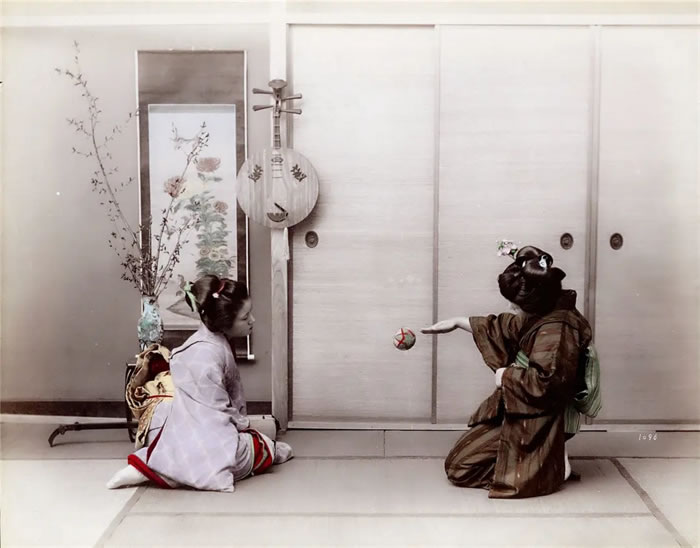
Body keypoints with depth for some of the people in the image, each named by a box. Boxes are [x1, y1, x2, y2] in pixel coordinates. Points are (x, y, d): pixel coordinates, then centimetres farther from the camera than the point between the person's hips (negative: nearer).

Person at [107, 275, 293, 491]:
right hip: (206, 440, -10)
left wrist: (241, 423, 8)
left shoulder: (213, 342, 7)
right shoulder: (208, 355, -24)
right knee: (264, 449, 3)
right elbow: (218, 411, -19)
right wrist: (244, 425, -4)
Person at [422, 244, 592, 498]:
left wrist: (508, 377, -16)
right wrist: (458, 322, 23)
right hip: (516, 413, 10)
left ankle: (552, 465, -2)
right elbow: (504, 327, 21)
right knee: (457, 462, 10)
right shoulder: (539, 316, 5)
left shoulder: (556, 330, -25)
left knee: (461, 469, -10)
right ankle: (544, 457, 10)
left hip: (534, 422, -10)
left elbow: (546, 382, -34)